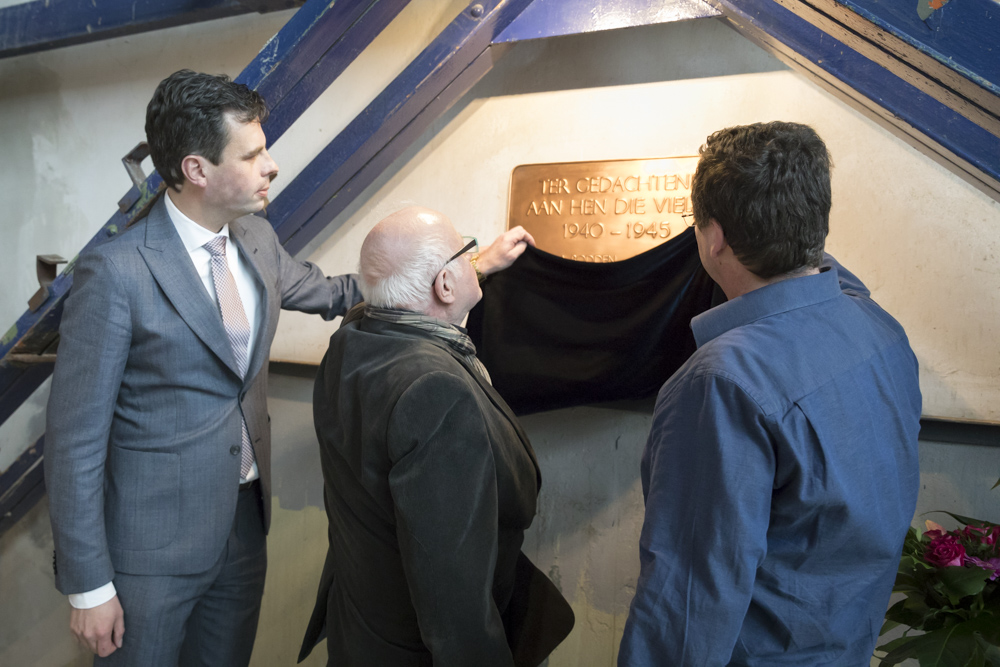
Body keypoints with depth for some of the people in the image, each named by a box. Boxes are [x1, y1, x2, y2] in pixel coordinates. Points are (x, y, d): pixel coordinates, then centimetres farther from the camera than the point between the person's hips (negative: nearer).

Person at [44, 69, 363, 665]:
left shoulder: (256, 239, 0)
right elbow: (75, 438, -16)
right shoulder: (115, 272, -20)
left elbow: (326, 292, 19)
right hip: (154, 548, -6)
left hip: (246, 522, 6)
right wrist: (89, 585, -14)